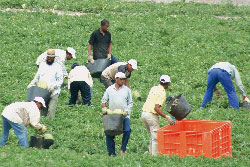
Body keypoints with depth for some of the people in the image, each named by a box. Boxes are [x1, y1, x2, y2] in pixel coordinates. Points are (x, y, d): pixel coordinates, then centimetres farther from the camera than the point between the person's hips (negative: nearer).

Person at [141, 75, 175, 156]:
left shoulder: (154, 88, 11)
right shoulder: (162, 93, -11)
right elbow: (156, 108, -20)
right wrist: (166, 117, -23)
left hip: (144, 112, 8)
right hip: (151, 115, -8)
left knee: (152, 135, 20)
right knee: (156, 137, -1)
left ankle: (151, 152, 21)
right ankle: (155, 155, -2)